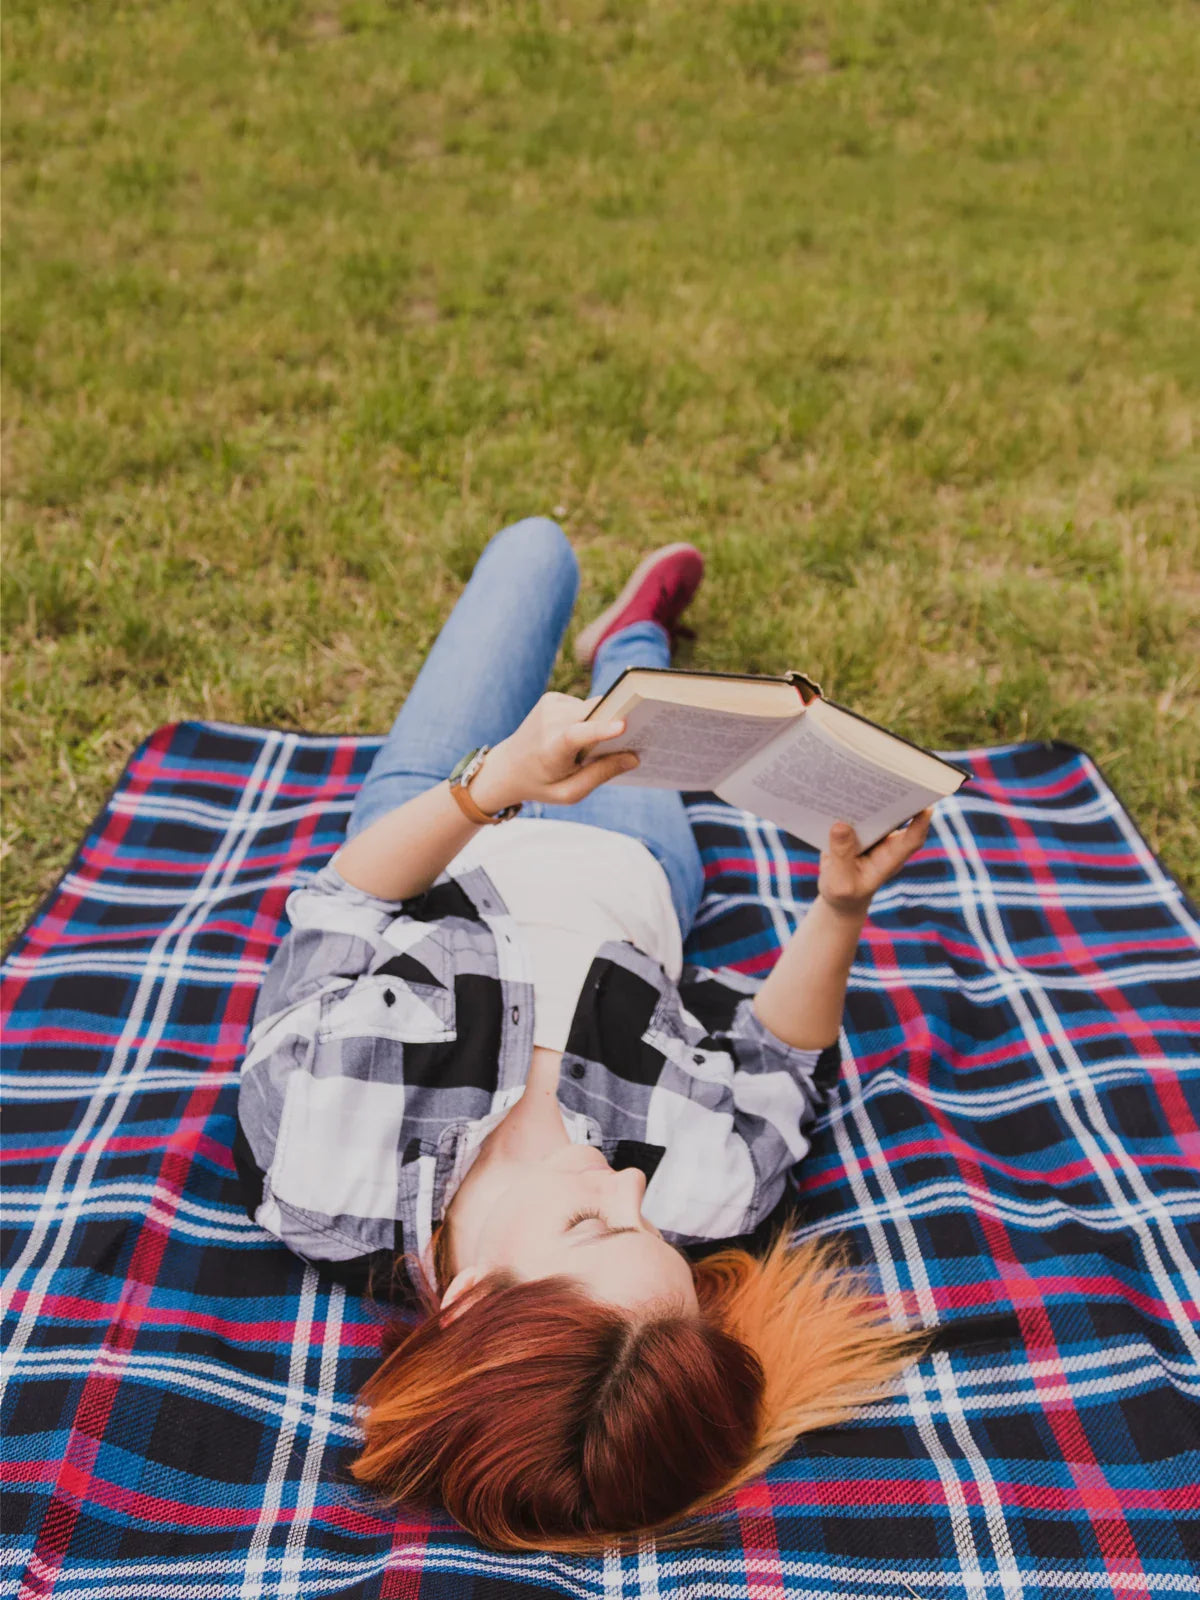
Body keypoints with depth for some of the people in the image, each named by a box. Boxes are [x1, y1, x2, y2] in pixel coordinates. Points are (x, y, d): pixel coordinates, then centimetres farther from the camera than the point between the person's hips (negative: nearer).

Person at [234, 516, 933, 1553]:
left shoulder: (320, 1168, -46)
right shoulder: (701, 1196, -42)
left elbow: (343, 905, -31)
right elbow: (781, 1057, -20)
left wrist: (490, 786, -43)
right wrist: (844, 909, -34)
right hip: (631, 876, 0)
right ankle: (632, 641, 73)